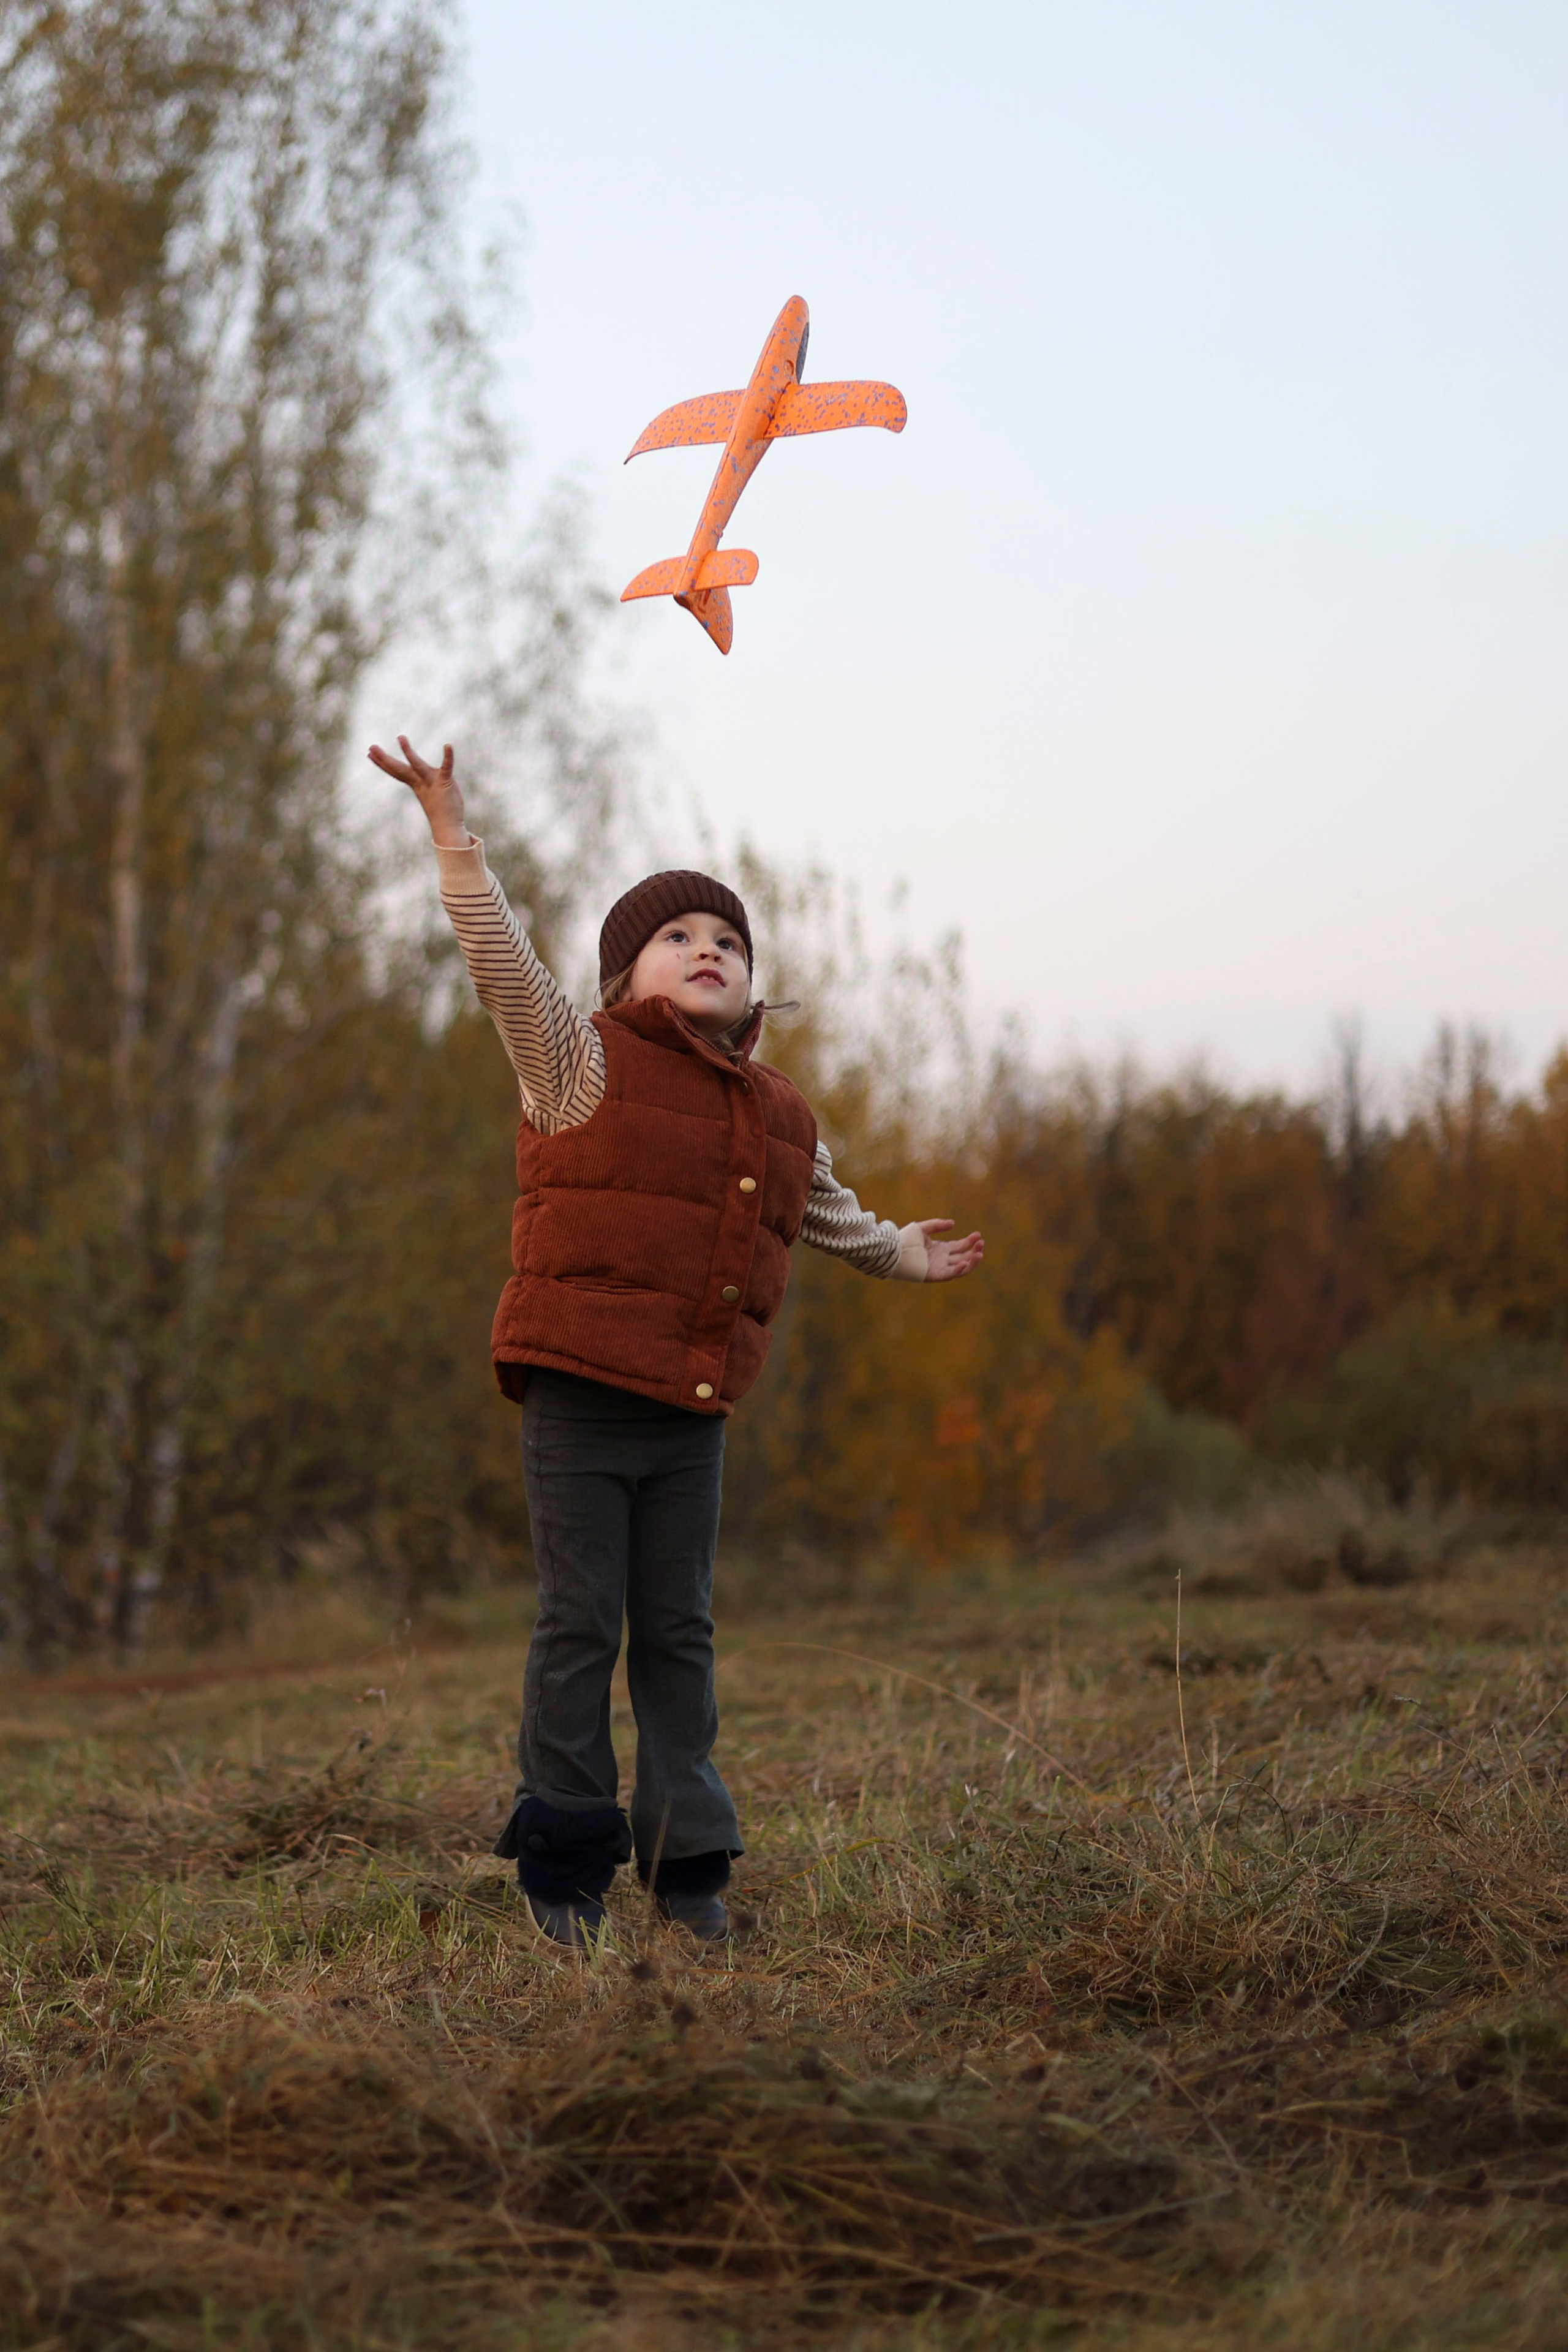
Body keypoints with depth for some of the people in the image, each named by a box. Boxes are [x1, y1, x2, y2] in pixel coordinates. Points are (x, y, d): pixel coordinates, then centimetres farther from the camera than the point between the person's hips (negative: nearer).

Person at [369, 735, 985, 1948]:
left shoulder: (779, 1118, 15)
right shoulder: (584, 1065, -1)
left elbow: (832, 1216, 35)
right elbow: (504, 960, -13)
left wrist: (908, 1254, 50)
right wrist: (455, 836, -23)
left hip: (694, 1417, 5)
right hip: (580, 1402, -5)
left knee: (680, 1634, 8)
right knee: (580, 1629, -2)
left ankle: (689, 1864, 15)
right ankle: (566, 1869, 6)